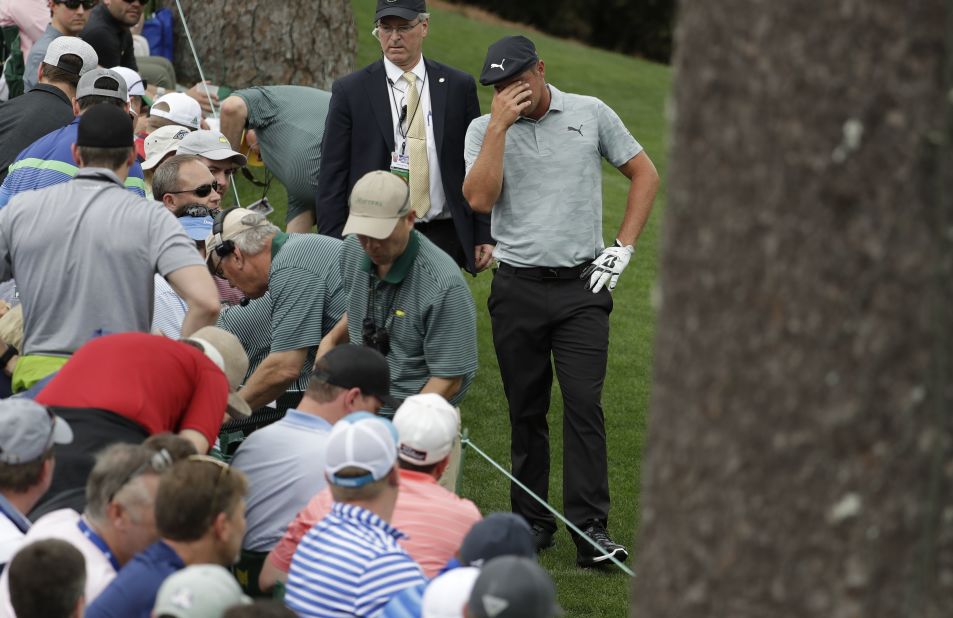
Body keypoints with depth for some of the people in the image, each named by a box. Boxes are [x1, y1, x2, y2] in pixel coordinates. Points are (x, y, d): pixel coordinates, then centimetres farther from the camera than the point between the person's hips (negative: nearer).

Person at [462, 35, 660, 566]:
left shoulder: (591, 114, 3)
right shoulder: (485, 130, 4)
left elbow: (645, 174, 10)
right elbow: (480, 199, -12)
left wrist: (623, 248, 2)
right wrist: (499, 125, -15)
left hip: (582, 285, -1)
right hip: (518, 288, 1)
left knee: (584, 404, -10)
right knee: (526, 411, 6)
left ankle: (591, 529, -11)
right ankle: (532, 522, 14)